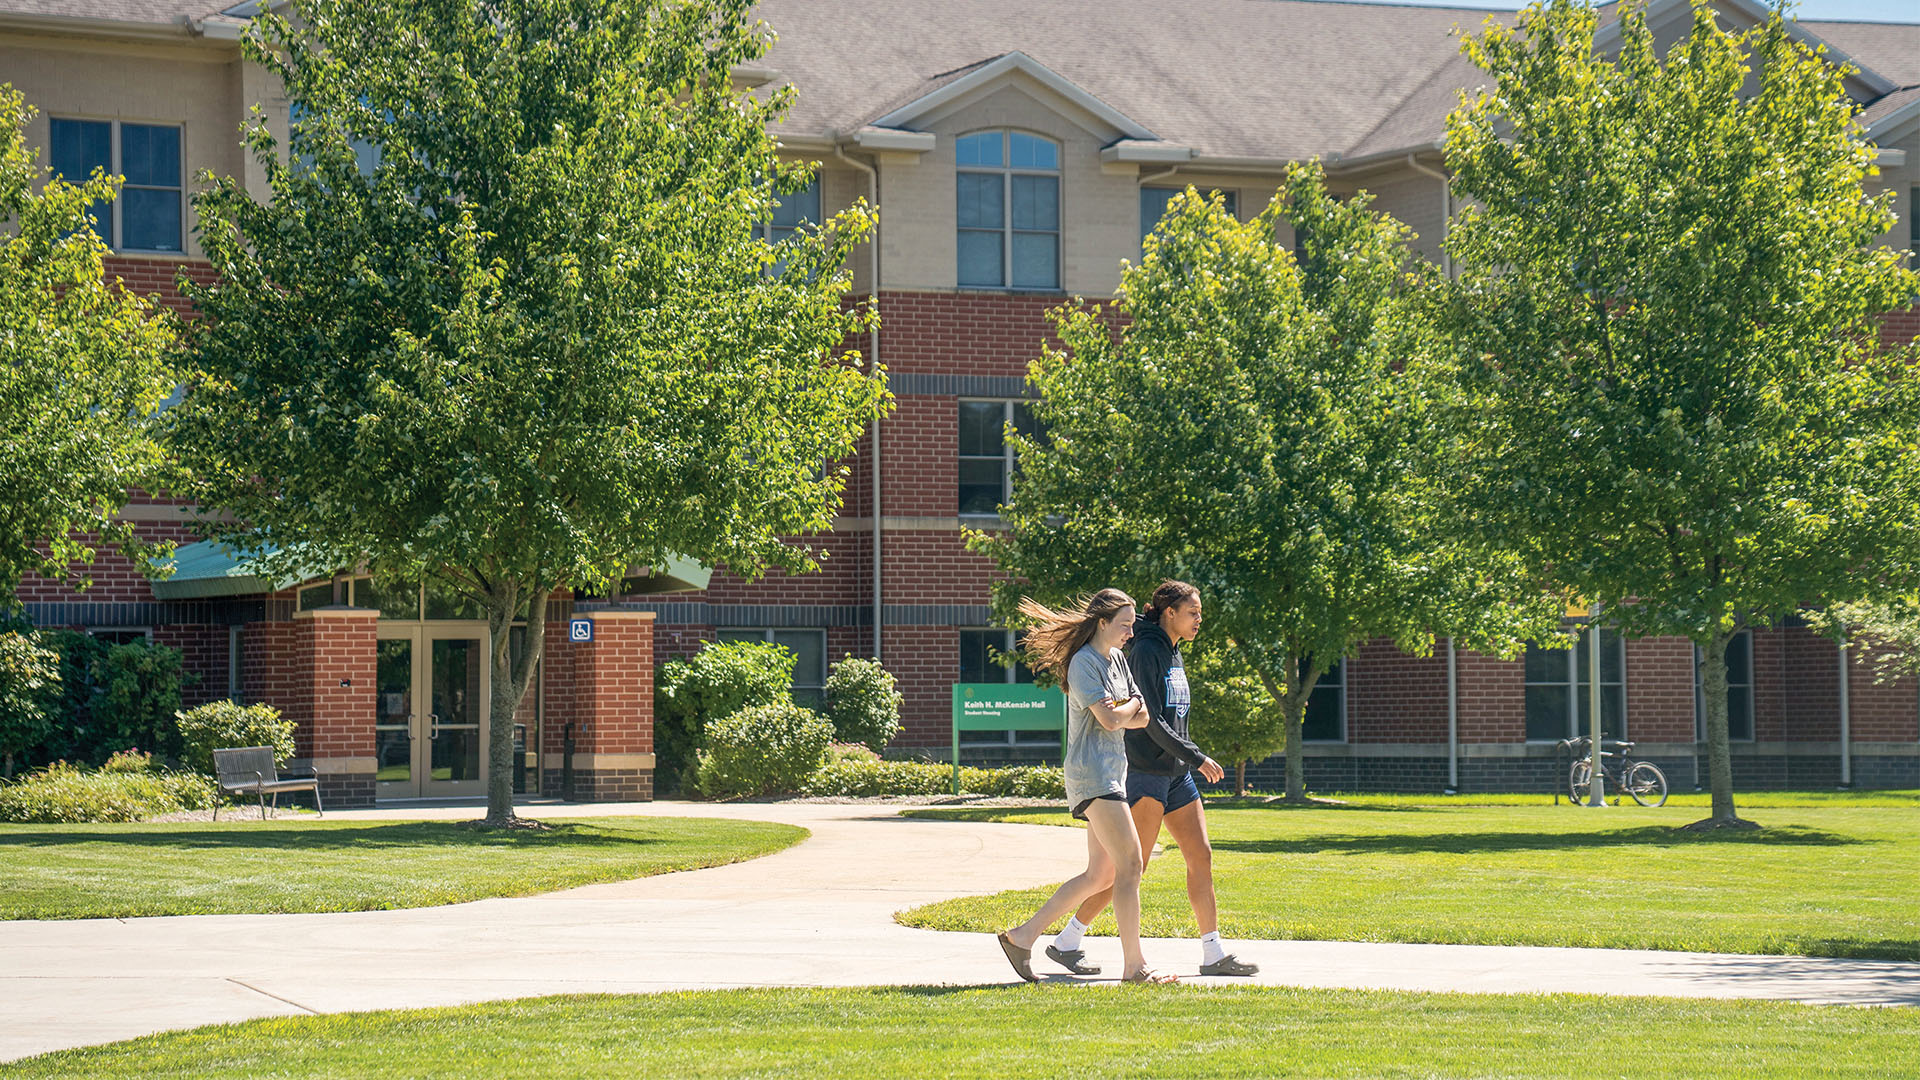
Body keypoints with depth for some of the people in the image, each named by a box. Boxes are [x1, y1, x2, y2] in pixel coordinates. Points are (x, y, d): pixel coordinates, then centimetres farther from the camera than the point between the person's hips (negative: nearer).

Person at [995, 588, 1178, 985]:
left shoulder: (1117, 659, 17)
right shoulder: (1084, 663, -11)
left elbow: (1142, 716, 15)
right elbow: (1110, 720, -19)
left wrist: (1121, 712, -7)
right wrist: (1132, 706, 1)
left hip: (1113, 771, 10)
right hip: (1092, 773, -10)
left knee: (1100, 876, 9)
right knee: (1130, 864, -13)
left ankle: (1023, 936, 13)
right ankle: (1134, 965, -13)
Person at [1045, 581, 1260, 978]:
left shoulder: (1174, 654, 16)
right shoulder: (1146, 651, -13)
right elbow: (1150, 720, -19)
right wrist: (1197, 758, -17)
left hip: (1176, 773, 9)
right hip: (1145, 771, -9)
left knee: (1201, 855, 3)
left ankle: (1213, 953, 5)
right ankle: (1066, 942, 1)